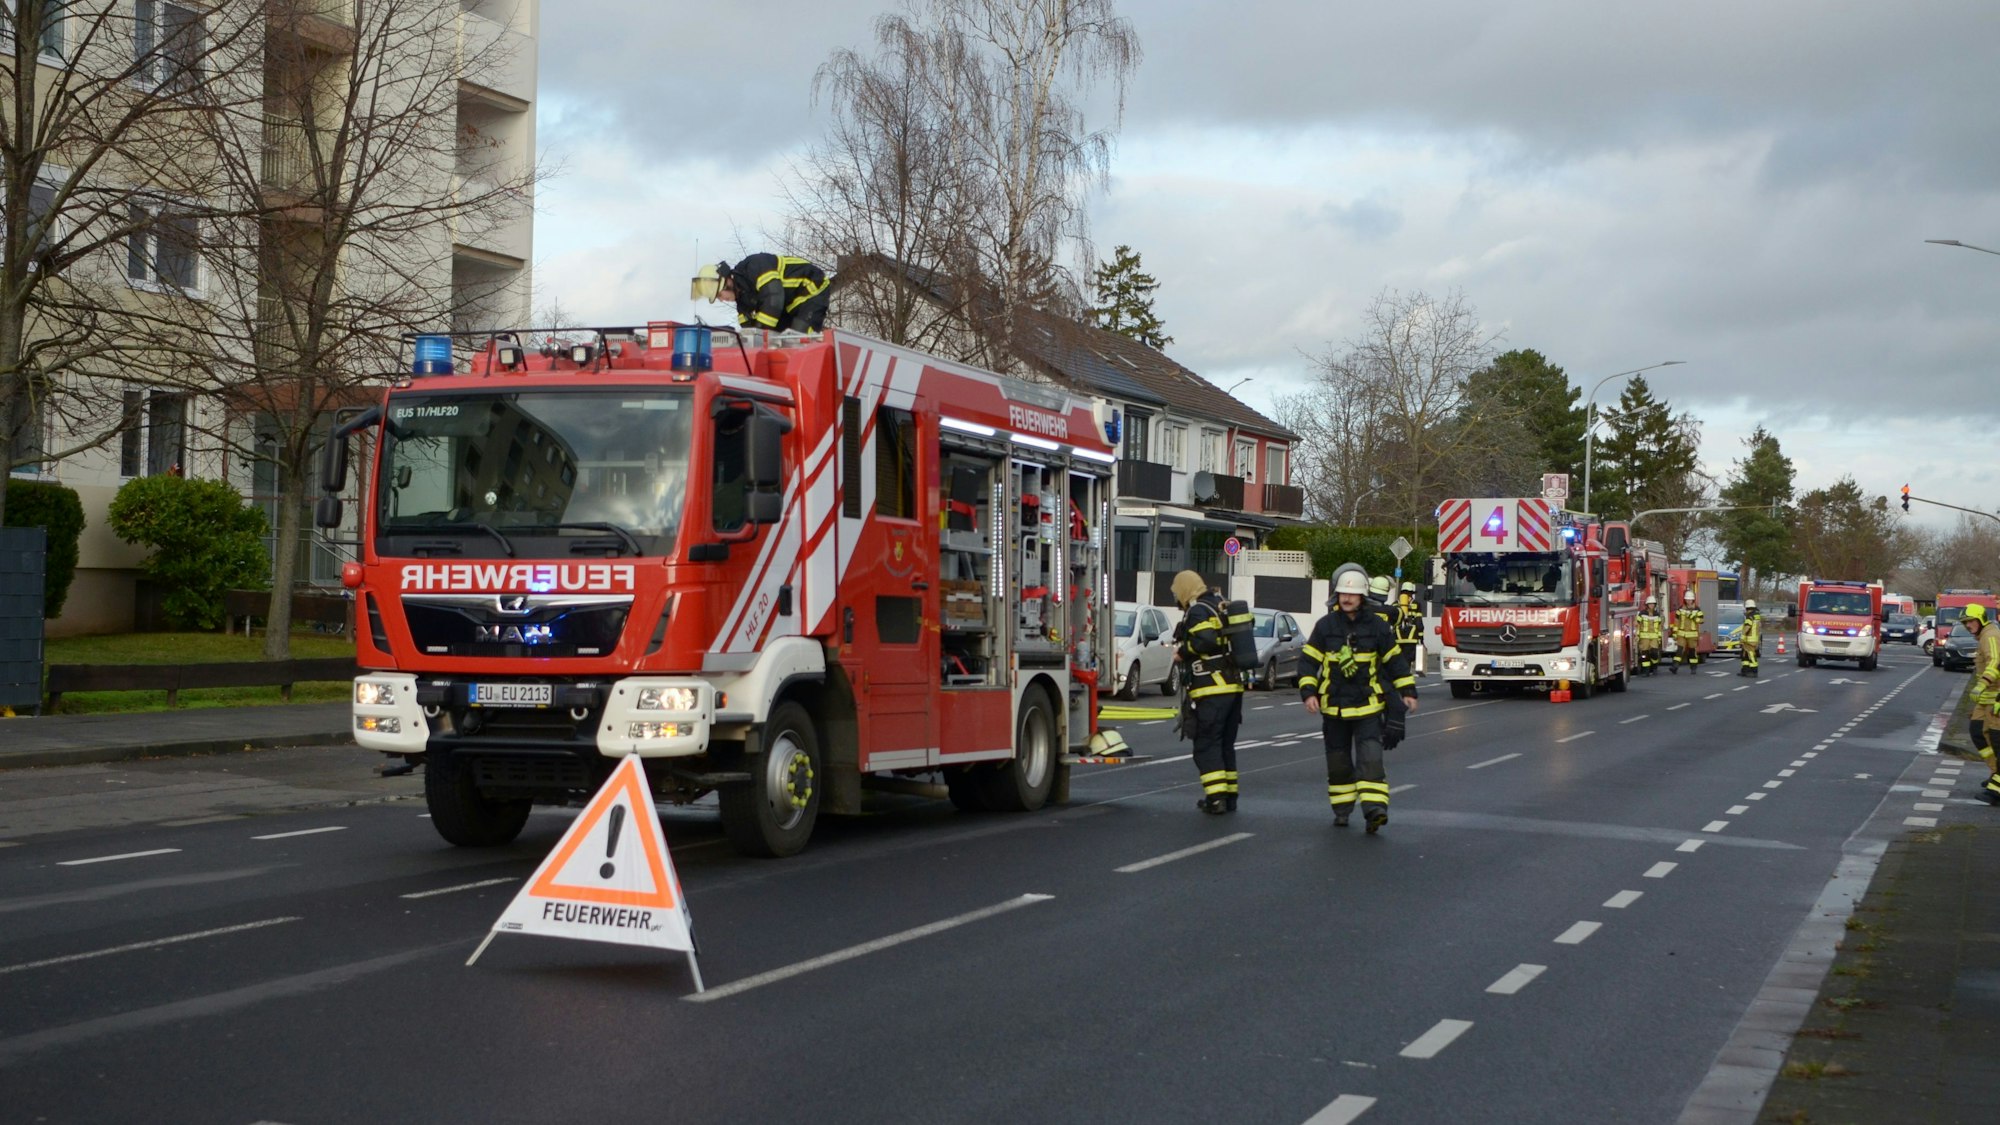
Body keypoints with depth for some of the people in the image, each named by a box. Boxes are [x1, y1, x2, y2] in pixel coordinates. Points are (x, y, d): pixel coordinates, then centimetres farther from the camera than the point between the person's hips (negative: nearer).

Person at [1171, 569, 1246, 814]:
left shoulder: (1197, 612, -11)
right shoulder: (1222, 607, 16)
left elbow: (1205, 641, -25)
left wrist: (1182, 651, -11)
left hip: (1212, 690, -9)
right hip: (1234, 686, 9)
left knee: (1206, 745, -4)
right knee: (1226, 744, 15)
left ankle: (1216, 797, -10)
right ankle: (1229, 795, 18)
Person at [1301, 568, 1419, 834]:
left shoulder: (1377, 626, 0)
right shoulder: (1325, 626, -1)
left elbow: (1394, 660, 8)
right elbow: (1308, 661, 0)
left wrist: (1408, 691, 5)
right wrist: (1308, 692, -11)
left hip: (1368, 705, -1)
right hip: (1333, 706, 1)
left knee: (1370, 758, -14)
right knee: (1338, 761, 9)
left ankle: (1374, 809, -20)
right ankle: (1342, 810, 21)